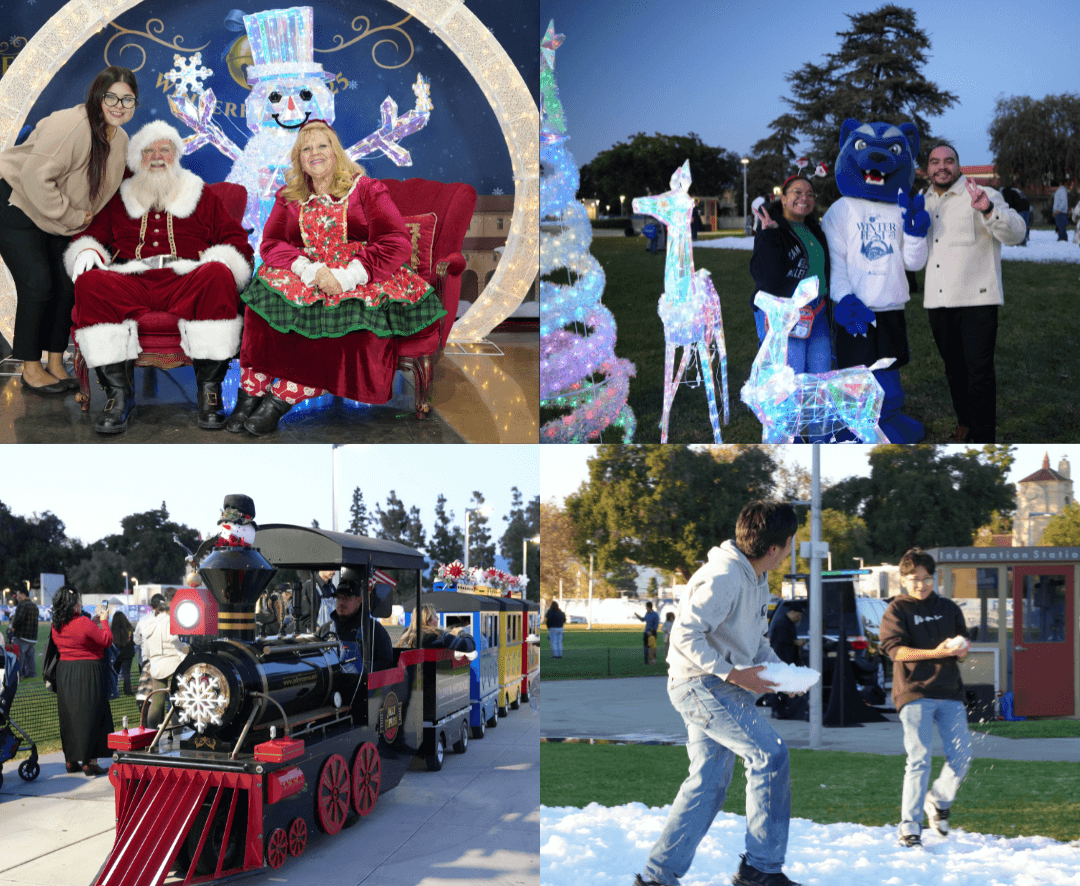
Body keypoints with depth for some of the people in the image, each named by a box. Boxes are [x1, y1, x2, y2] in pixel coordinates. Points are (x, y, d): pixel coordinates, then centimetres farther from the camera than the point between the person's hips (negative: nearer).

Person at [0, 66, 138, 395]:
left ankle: (55, 363, 15)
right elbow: (36, 176, -32)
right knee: (37, 282, -14)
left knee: (66, 284, 3)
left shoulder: (120, 139, 0)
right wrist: (72, 217, -22)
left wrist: (79, 219, 3)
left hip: (57, 217, 8)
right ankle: (30, 368, -3)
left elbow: (102, 190, 16)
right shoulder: (71, 125, -29)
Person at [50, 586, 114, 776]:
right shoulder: (83, 623, -17)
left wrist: (95, 620, 18)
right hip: (88, 674, -6)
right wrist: (103, 620, 2)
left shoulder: (57, 625, 3)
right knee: (89, 716, 0)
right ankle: (89, 762, -1)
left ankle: (71, 760, 19)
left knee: (68, 716, 13)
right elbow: (107, 640, -11)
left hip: (64, 673, 6)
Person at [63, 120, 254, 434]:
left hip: (187, 281, -1)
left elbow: (236, 242, 18)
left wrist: (215, 265, -4)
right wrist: (86, 251, 4)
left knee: (218, 276, -37)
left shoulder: (201, 196, 25)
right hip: (131, 283, 1)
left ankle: (209, 390, -32)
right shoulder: (119, 200, 29)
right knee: (90, 283, -33)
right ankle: (118, 392, -33)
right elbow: (91, 234, 30)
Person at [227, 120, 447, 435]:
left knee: (349, 320, -36)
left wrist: (345, 277, -17)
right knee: (266, 296, -30)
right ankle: (251, 393, -29)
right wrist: (312, 270, -16)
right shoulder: (288, 198, 17)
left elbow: (397, 243, -5)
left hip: (361, 282, -2)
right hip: (306, 278, 2)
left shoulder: (366, 189, 7)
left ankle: (281, 399, -31)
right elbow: (270, 244, 5)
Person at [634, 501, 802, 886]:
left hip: (722, 687, 10)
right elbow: (685, 634, -23)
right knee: (770, 753, -14)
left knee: (708, 782, 9)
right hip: (700, 684, -10)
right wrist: (733, 674, -23)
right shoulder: (723, 578, -20)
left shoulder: (756, 580, 12)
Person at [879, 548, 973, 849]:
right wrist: (935, 653, -19)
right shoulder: (896, 611, 5)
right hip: (914, 691, -4)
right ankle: (909, 827, -4)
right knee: (919, 760, -10)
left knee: (962, 756, -2)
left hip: (949, 691, 4)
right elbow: (895, 649, -8)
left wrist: (960, 649, -5)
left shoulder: (948, 608, 19)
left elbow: (963, 645, 21)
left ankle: (938, 802, 25)